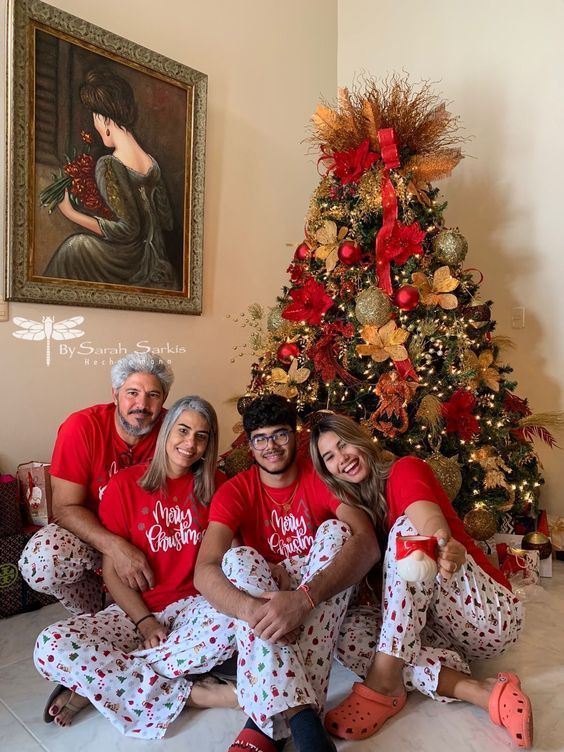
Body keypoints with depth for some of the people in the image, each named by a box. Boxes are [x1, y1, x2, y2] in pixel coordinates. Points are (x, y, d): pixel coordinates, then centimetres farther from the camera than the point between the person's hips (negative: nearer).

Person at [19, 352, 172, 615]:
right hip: (92, 531, -1)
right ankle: (93, 615, 3)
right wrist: (116, 547, -38)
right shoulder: (81, 427, -21)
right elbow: (66, 508, -21)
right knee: (41, 561, -30)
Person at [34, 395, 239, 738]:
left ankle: (95, 683, -19)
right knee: (51, 648, -26)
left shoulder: (215, 485, 2)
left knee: (235, 622, -34)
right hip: (135, 610, 0)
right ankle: (192, 693, -23)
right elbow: (112, 571, -3)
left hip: (192, 606, 1)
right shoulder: (125, 484, -3)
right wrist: (144, 622, -14)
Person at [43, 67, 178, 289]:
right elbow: (166, 221, 9)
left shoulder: (109, 165, -15)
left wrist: (71, 213, -10)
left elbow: (126, 229, -19)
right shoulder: (151, 163, 5)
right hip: (154, 268, 7)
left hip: (129, 266, -7)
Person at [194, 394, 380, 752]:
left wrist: (303, 598, -43)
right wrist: (251, 608, -44)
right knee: (239, 557, -28)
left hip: (323, 598, 0)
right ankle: (303, 720, -45)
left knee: (336, 531, -27)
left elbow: (367, 543, -28)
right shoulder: (235, 491, -9)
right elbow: (204, 571, -23)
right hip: (263, 593, 1)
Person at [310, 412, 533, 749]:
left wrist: (448, 550, -53)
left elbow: (431, 524, -30)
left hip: (490, 612, -5)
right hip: (431, 625, 6)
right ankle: (485, 692, -24)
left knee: (407, 528, -28)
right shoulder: (353, 504, 9)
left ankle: (383, 682, -29)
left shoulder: (406, 470, -9)